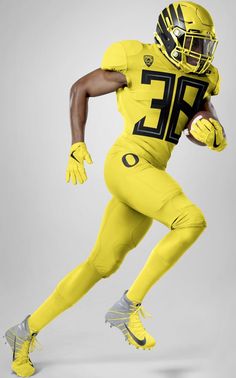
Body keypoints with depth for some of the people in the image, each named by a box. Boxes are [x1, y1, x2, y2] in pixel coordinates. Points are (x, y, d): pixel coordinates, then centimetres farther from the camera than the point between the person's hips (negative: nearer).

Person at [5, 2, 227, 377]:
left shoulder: (199, 79, 14)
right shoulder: (135, 64, -6)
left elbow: (217, 140, 13)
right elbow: (80, 88, 6)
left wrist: (210, 132, -12)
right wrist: (78, 146, 1)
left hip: (151, 176, 8)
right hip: (128, 164, -8)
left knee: (101, 265, 8)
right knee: (192, 221, -24)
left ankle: (26, 331, 19)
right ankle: (128, 307, -11)